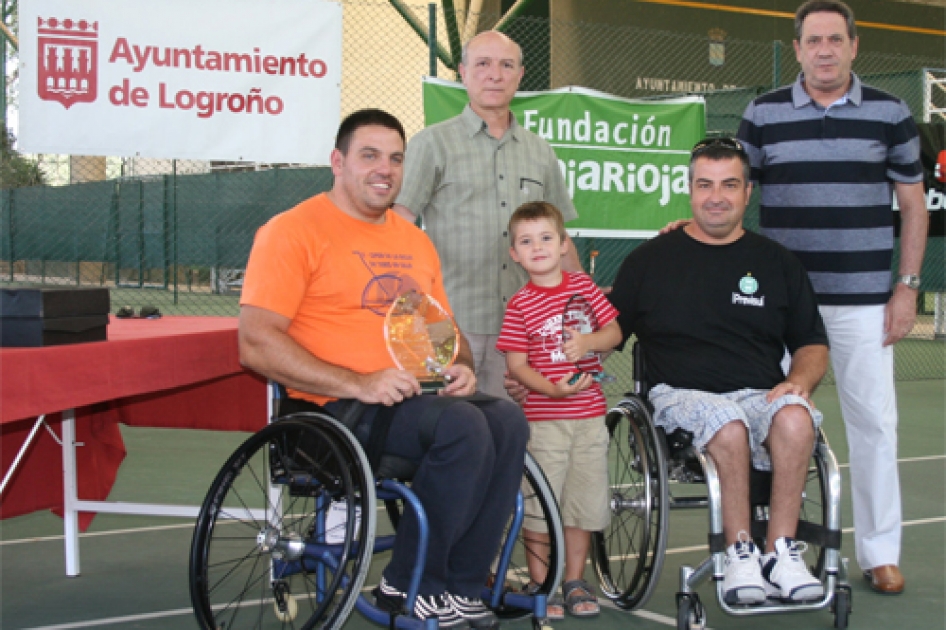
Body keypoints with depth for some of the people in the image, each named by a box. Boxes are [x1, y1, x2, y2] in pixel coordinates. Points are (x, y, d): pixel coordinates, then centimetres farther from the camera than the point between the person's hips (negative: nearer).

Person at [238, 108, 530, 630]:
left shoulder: (414, 240, 22)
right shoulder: (294, 230, -3)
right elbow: (255, 344, -12)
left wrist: (461, 367, 4)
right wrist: (356, 383, -21)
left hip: (415, 396, 7)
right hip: (334, 409, -7)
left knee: (507, 421, -19)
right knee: (462, 428, -28)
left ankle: (460, 586, -10)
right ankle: (409, 586, -12)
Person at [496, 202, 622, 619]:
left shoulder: (583, 286, 6)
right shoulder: (520, 305, -3)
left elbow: (615, 332, 7)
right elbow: (516, 365, -6)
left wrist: (588, 342, -13)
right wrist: (552, 388, -21)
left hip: (589, 416, 3)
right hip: (543, 418, -3)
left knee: (584, 501, 9)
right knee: (540, 504, 1)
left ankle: (574, 582, 23)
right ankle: (541, 585, 13)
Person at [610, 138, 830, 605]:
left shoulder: (776, 262, 17)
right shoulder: (651, 259, 13)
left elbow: (812, 344, 19)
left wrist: (798, 382, -3)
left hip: (762, 395, 2)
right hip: (682, 395, -2)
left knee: (795, 417, -33)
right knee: (729, 423, -36)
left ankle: (780, 551, -24)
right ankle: (739, 552, -23)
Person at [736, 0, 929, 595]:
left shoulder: (890, 114, 5)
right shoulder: (763, 115, 5)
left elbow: (914, 206, 8)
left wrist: (907, 287, 1)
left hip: (864, 300, 0)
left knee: (874, 422, 1)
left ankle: (881, 551, 12)